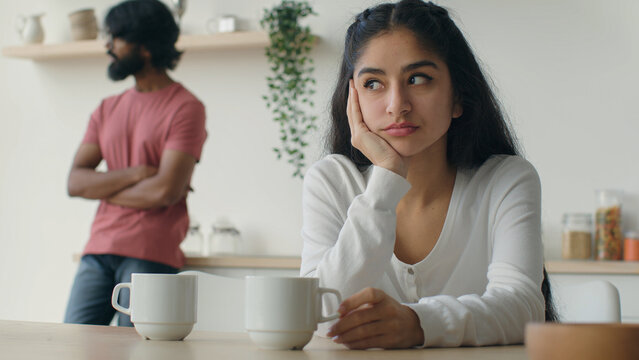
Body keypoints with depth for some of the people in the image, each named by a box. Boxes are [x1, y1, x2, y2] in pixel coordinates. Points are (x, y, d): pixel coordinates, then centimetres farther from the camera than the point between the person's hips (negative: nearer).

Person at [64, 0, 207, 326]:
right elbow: (75, 182, 7)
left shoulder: (185, 108, -4)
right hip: (98, 250, 6)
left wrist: (103, 189, 0)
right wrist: (135, 174, -9)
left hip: (150, 256, -6)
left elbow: (166, 191, -14)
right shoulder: (107, 110, 17)